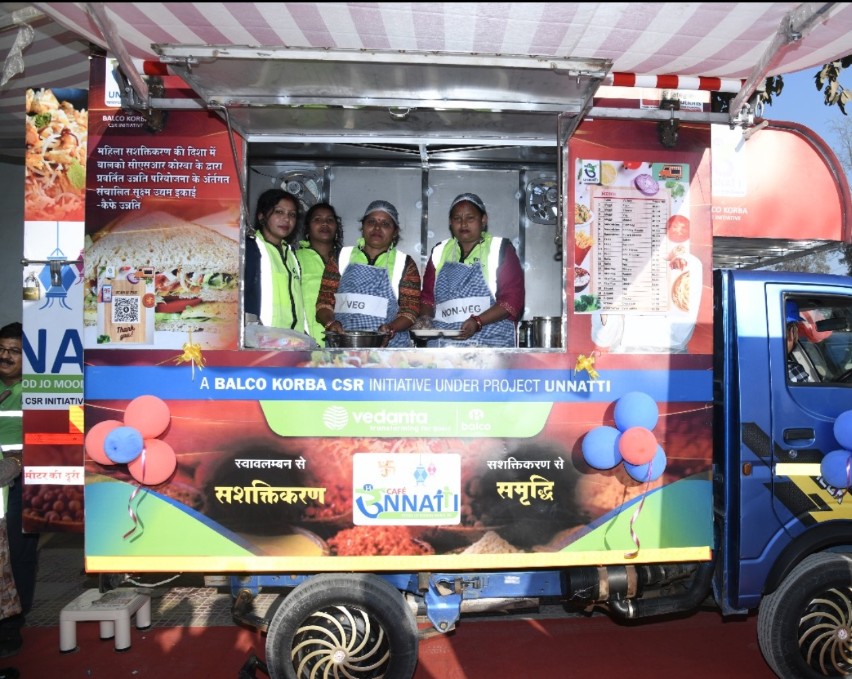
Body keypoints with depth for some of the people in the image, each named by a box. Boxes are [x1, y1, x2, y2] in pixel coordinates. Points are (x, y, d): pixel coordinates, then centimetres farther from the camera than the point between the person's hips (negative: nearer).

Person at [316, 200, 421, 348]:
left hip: (388, 345, -1)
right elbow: (324, 301, 11)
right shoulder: (341, 257, 13)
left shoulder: (405, 264, 9)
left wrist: (390, 329, -14)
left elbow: (410, 309, 4)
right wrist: (330, 322, -10)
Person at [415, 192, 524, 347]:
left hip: (490, 342, -3)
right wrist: (425, 317, -3)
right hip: (442, 343, 3)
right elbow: (427, 295, 19)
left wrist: (477, 321, -17)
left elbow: (513, 299, -4)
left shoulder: (500, 249, 4)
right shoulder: (440, 252, 16)